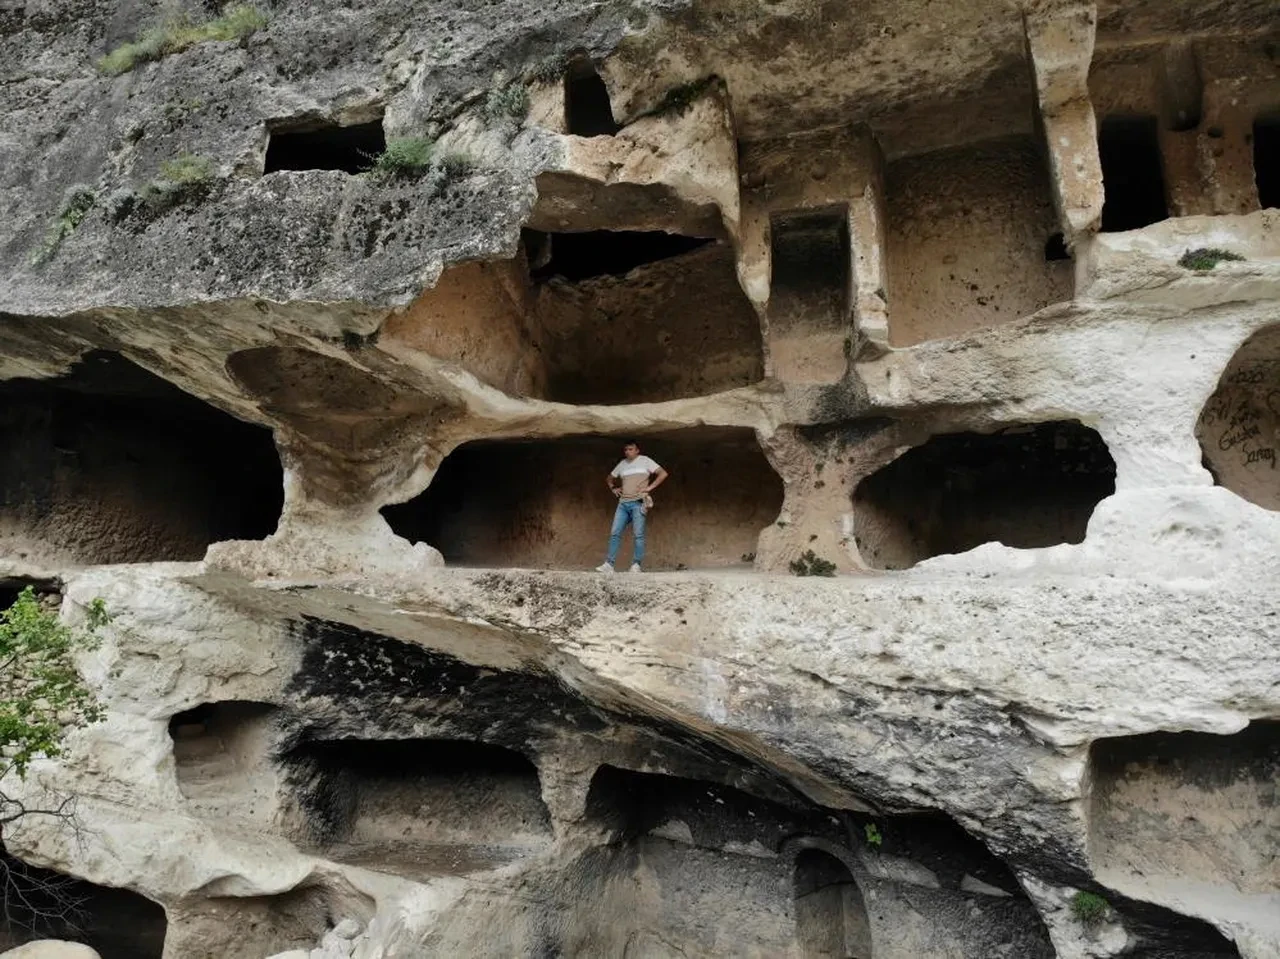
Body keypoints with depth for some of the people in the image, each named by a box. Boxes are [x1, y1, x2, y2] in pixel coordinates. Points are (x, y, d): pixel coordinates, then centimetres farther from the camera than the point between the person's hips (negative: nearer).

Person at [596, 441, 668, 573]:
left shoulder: (644, 461, 4)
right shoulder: (622, 464, 18)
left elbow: (663, 474, -3)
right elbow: (609, 478, 32)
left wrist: (650, 487, -8)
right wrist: (613, 488, 14)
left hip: (638, 503, -5)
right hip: (623, 503, 5)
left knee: (638, 535, -8)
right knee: (615, 533, -3)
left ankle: (636, 565, -6)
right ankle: (609, 564, -3)